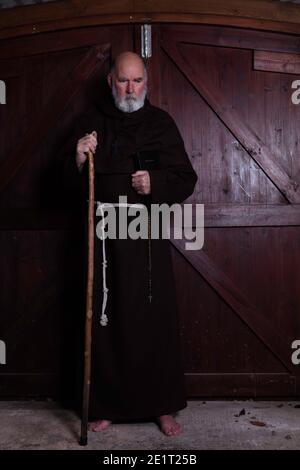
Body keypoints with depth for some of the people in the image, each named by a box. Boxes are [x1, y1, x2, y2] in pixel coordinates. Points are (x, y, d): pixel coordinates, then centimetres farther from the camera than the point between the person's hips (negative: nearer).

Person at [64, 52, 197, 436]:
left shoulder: (161, 123, 6)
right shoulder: (92, 122, 10)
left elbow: (186, 179, 3)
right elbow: (73, 182, 10)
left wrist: (156, 183, -16)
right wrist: (79, 160, -11)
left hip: (148, 237, -1)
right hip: (103, 236, 1)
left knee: (156, 321, 1)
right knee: (104, 322, 4)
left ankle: (163, 406, 16)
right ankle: (105, 406, 19)